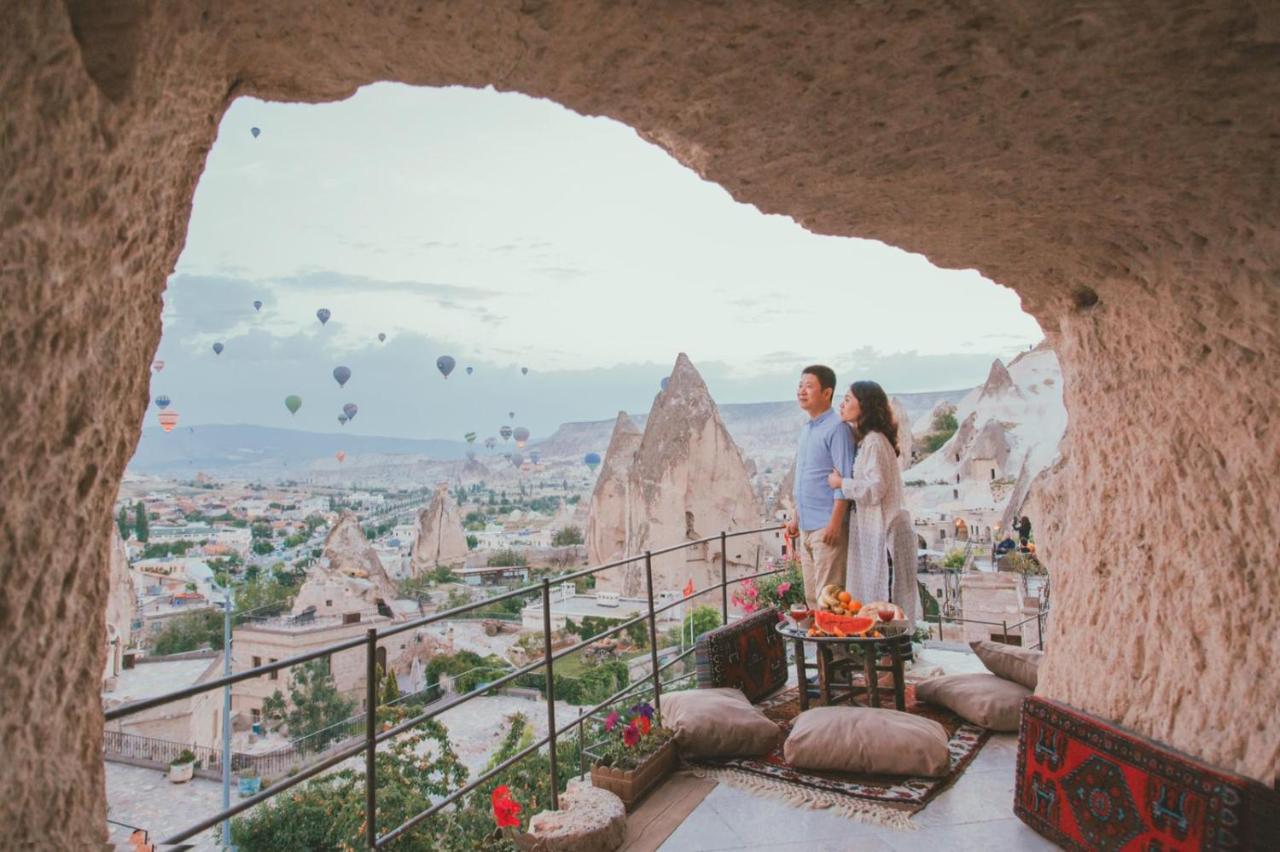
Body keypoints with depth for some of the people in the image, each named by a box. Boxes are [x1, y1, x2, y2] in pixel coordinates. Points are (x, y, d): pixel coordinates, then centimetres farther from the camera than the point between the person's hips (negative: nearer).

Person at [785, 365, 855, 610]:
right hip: (807, 527, 8)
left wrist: (835, 522, -20)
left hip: (826, 526, -8)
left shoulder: (836, 428, -11)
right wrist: (796, 518, 19)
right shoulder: (806, 429, 15)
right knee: (811, 596, 13)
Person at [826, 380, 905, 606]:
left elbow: (875, 488, -21)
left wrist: (841, 483, -12)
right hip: (867, 528, 9)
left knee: (875, 598, -2)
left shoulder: (874, 441, -17)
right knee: (864, 592, 14)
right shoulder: (865, 439, 13)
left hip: (876, 530, -9)